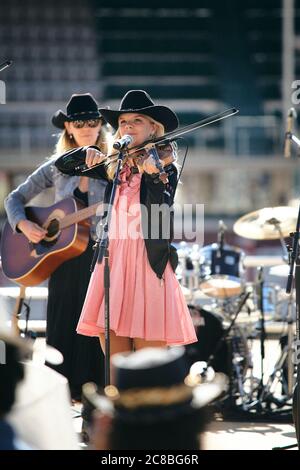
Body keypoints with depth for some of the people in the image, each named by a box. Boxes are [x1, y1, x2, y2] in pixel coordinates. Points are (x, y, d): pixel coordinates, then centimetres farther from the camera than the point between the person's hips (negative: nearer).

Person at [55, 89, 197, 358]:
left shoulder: (165, 168, 1)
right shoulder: (112, 167, 14)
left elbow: (160, 220, -14)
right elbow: (62, 164, 16)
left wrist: (152, 175, -29)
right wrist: (87, 153, -4)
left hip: (148, 265, -4)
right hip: (111, 265, 4)